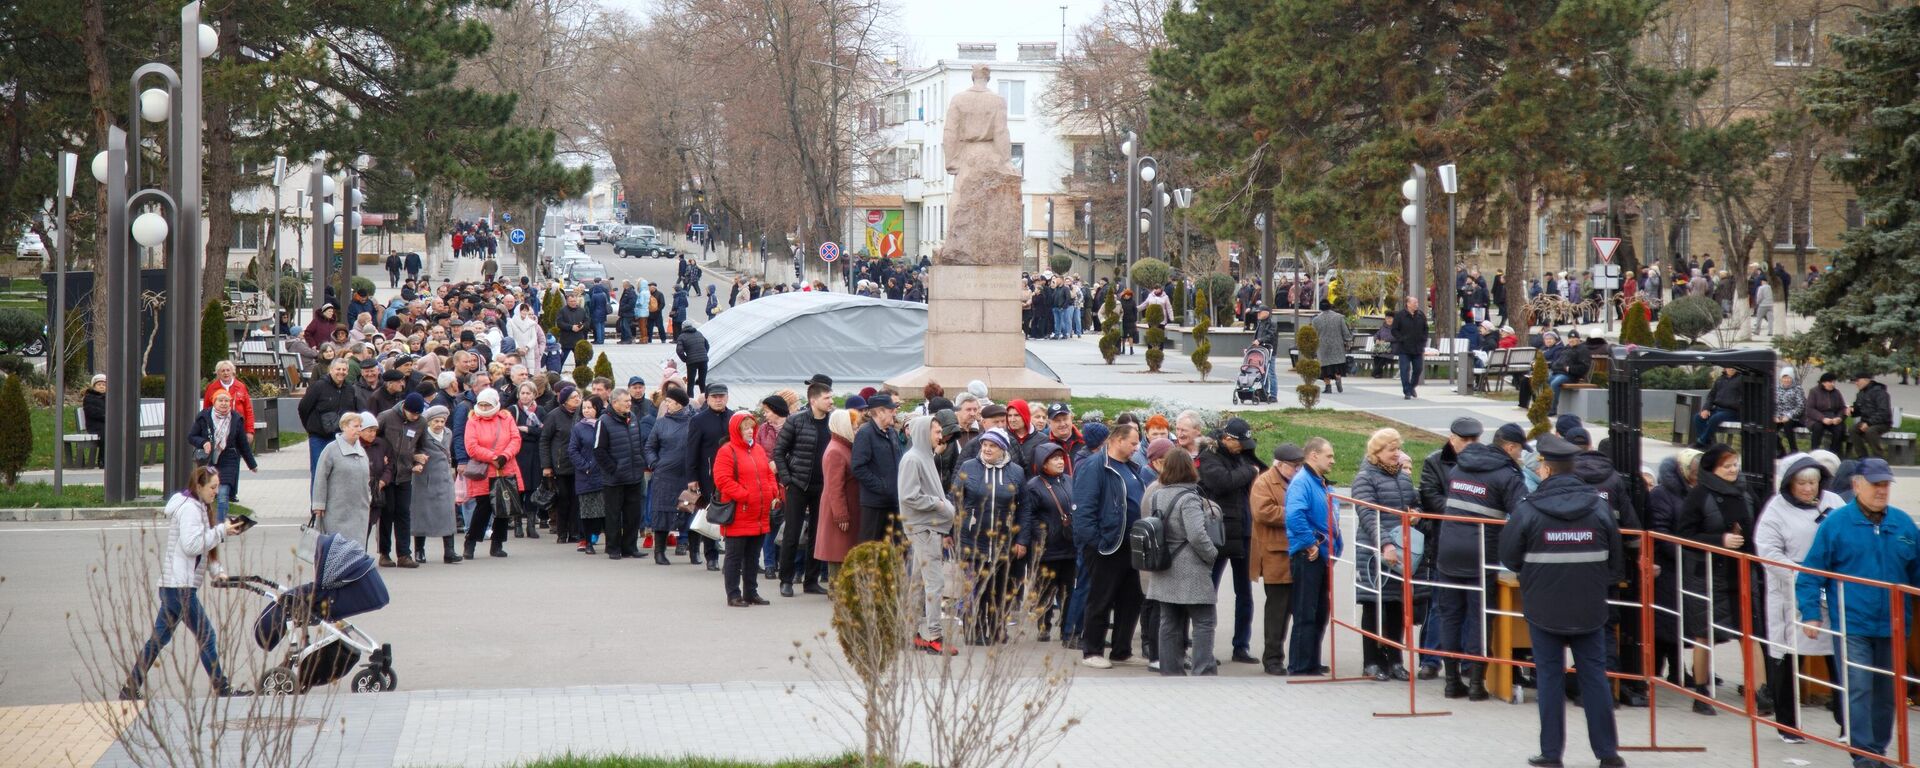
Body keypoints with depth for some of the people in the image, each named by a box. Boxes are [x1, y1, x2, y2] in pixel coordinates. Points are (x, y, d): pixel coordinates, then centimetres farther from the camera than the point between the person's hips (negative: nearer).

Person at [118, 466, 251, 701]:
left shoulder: (198, 507, 20)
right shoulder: (190, 509, -12)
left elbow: (202, 548, 24)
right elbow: (191, 545, -22)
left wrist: (216, 570, 11)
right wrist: (221, 531, -16)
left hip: (172, 585, 10)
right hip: (180, 586, -10)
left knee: (159, 638, 12)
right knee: (206, 636, -4)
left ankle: (130, 689, 14)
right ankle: (222, 689, 1)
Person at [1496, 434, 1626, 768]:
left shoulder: (1528, 510, -12)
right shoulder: (1599, 507, -3)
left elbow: (1508, 556, -3)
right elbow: (1616, 560, 3)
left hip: (1543, 607, -2)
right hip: (1589, 608, 2)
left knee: (1550, 676, 6)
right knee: (1594, 674, 9)